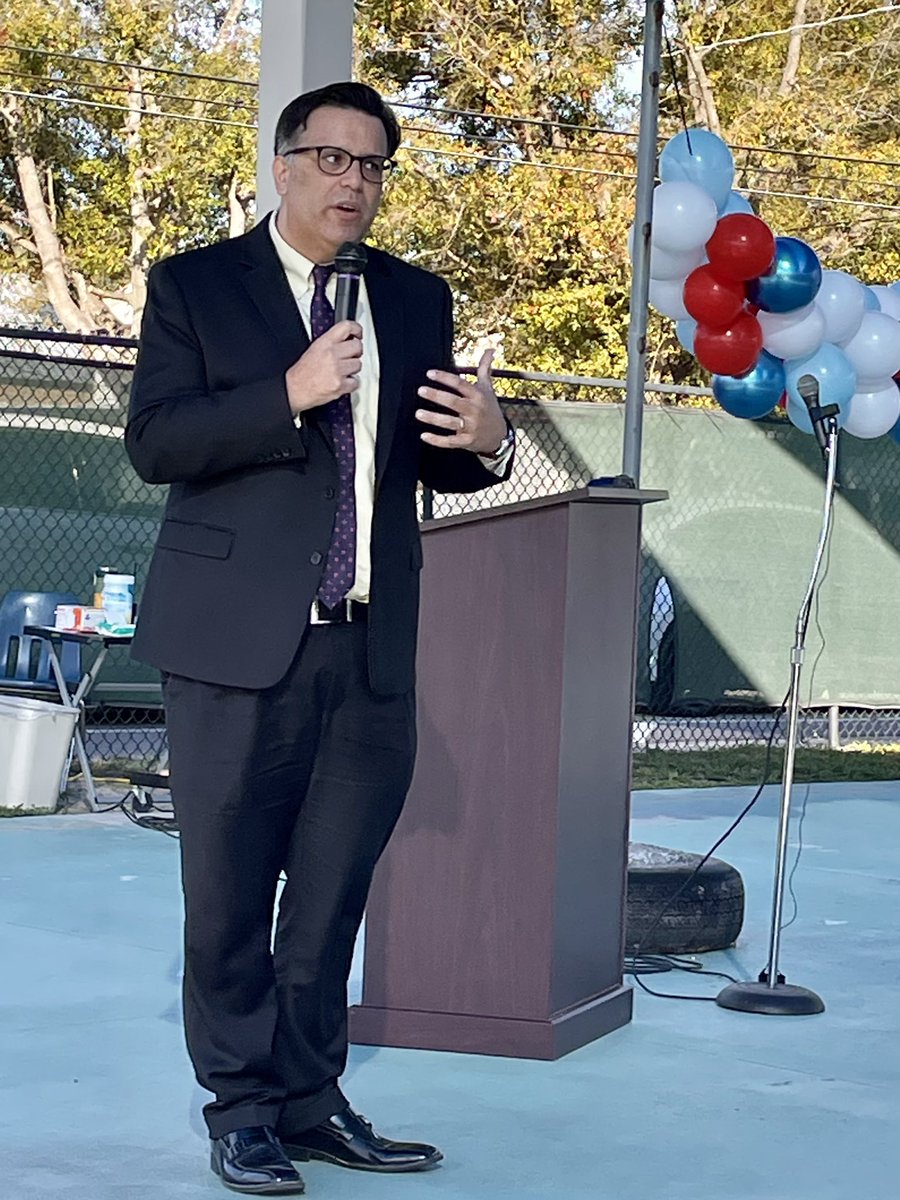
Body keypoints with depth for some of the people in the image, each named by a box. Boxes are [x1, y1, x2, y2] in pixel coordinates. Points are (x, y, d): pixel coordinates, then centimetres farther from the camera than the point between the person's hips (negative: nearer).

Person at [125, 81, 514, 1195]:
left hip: (373, 648, 4)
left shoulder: (416, 300, 15)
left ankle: (310, 1100, 21)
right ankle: (244, 1107, 15)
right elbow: (153, 440, -7)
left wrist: (483, 441, -5)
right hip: (240, 644, -4)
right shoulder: (195, 286, 3)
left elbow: (434, 462, 19)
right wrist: (289, 395, -19)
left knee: (332, 895, 10)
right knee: (230, 895, 3)